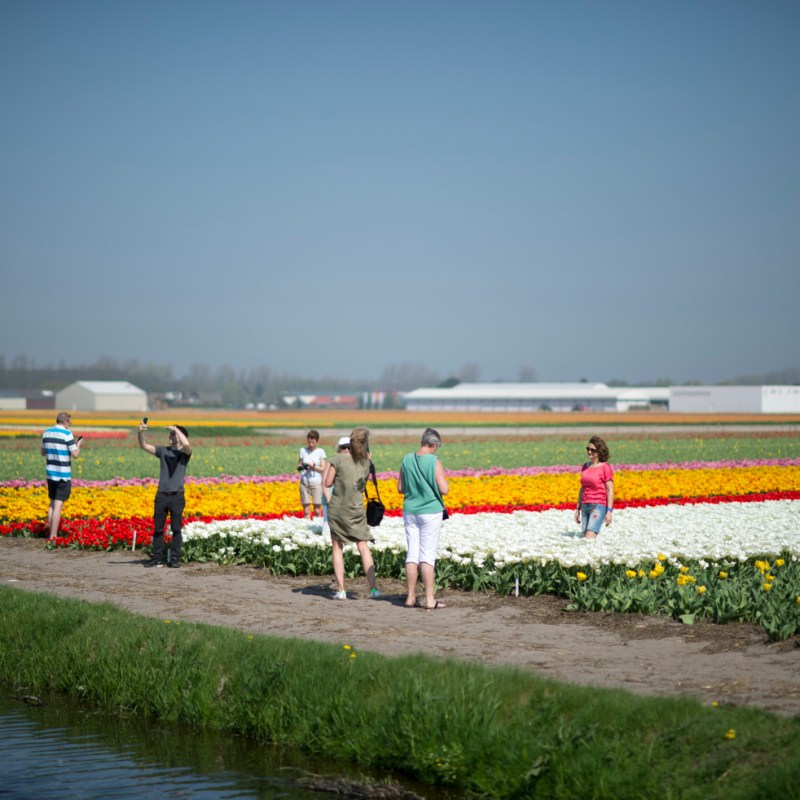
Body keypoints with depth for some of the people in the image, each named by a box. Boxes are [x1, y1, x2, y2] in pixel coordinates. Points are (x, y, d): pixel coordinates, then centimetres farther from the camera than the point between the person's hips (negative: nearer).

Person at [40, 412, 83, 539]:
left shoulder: (46, 433, 7)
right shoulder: (67, 434, -12)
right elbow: (75, 454, -13)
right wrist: (78, 444, 5)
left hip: (50, 473, 6)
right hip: (63, 475, -6)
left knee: (52, 504, 16)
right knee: (58, 506, -5)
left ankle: (51, 534, 15)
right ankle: (53, 537, -7)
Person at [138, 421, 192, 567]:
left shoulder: (185, 453, 3)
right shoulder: (163, 451, 12)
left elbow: (186, 444, -21)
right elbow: (144, 446, 4)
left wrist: (176, 429, -10)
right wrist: (140, 433, -13)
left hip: (177, 496, -3)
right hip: (161, 495, 3)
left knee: (176, 529, -1)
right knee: (158, 528, 4)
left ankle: (174, 559, 4)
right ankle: (157, 558, 10)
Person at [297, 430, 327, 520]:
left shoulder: (320, 451, 2)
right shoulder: (303, 450, 7)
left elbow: (323, 469, 0)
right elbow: (298, 466, 9)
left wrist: (314, 466, -18)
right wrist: (300, 467, -14)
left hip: (316, 482, -1)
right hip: (304, 482, 1)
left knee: (317, 510, -3)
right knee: (306, 511, 0)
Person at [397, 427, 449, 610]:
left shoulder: (407, 460, 2)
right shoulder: (434, 461, -13)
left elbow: (400, 488, 8)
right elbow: (444, 489, -15)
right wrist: (443, 482, 6)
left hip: (410, 512, 5)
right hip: (430, 512, -4)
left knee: (412, 554, 9)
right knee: (427, 557, -3)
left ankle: (410, 597, 11)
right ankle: (429, 600, -1)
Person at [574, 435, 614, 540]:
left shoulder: (605, 467, -7)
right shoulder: (585, 467, 12)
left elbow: (610, 490, -9)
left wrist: (609, 511, -15)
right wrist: (578, 509, 18)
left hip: (599, 506, -7)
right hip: (585, 507, 7)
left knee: (589, 538, -20)